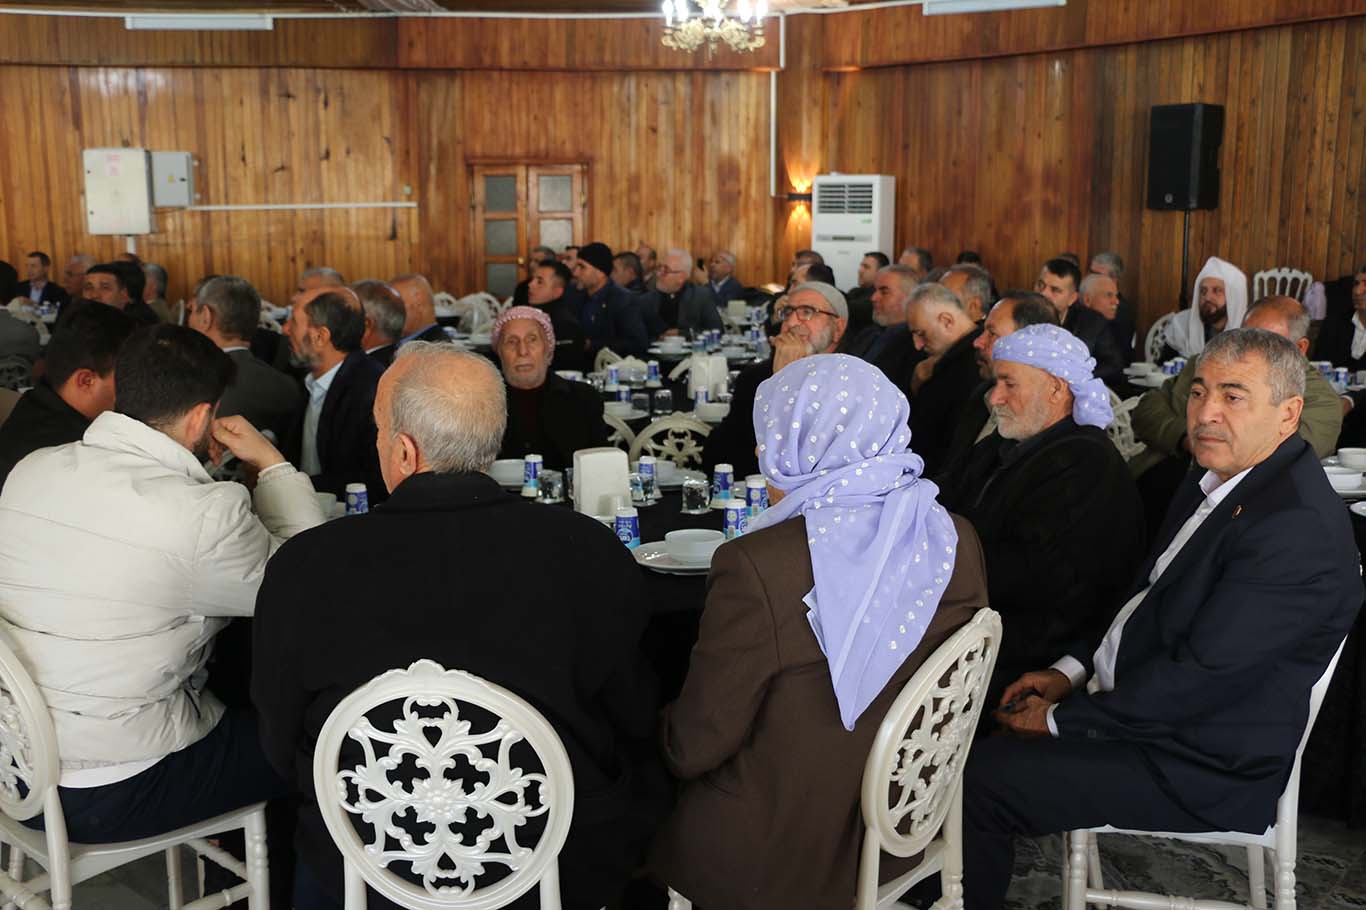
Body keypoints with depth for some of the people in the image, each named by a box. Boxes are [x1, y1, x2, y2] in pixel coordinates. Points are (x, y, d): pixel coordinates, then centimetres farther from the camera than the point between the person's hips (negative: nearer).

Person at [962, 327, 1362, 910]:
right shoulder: (1216, 484, 7)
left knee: (978, 779, -15)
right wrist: (1070, 670, 2)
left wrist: (1061, 720, -18)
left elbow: (1197, 677, -26)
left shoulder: (1297, 528, -25)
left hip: (1201, 768, -9)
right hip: (1130, 705, 9)